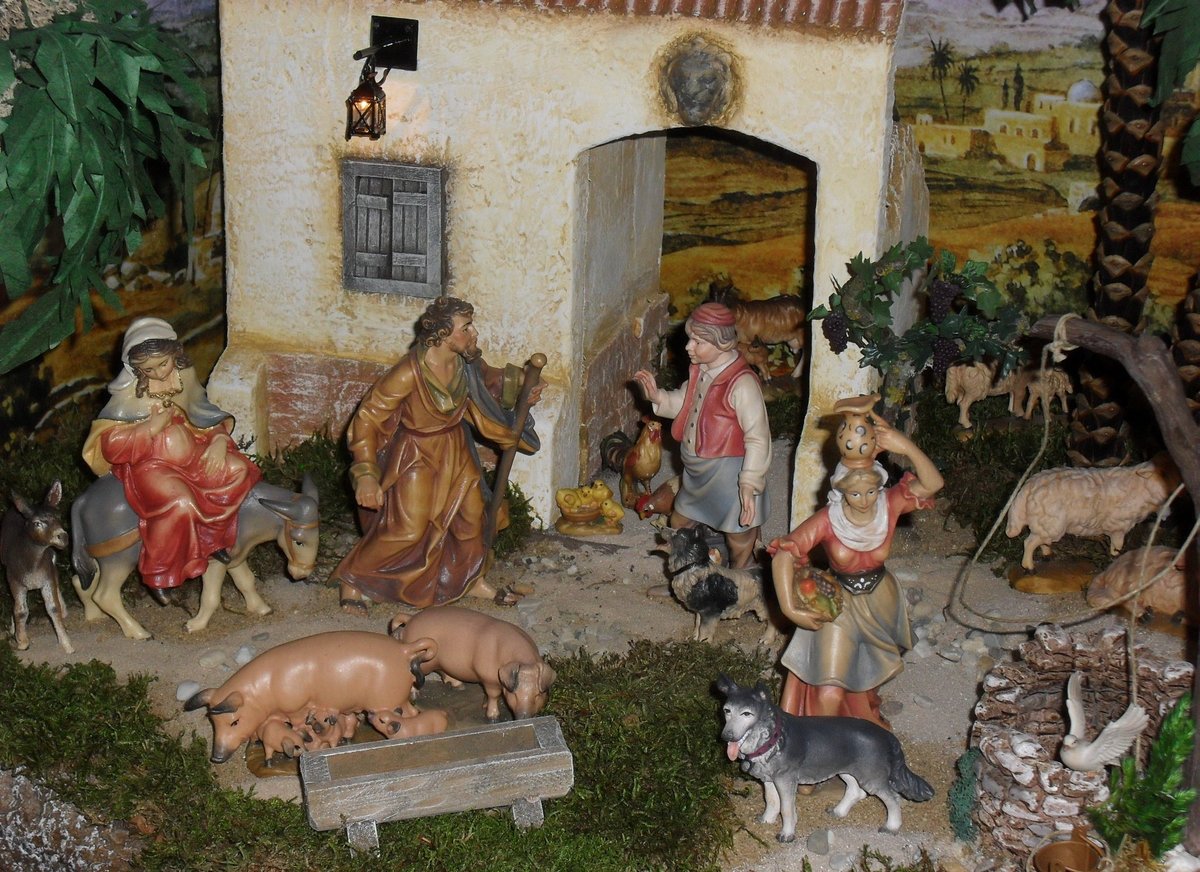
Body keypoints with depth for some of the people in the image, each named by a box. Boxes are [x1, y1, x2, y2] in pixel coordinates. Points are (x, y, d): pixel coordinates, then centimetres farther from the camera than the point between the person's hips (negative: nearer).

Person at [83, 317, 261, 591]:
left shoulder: (185, 375, 2)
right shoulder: (129, 392, -12)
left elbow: (207, 416, 10)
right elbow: (108, 444, -14)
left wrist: (219, 439, -11)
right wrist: (150, 428, -23)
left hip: (189, 454, 6)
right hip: (148, 464, -6)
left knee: (238, 469, -17)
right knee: (180, 502, -34)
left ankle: (212, 536, -1)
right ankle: (159, 575, -14)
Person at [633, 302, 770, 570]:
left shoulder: (742, 384, -27)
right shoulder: (700, 371, -1)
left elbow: (758, 439, -24)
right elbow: (686, 403, 17)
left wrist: (749, 484, -28)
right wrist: (657, 397, -2)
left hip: (729, 478, -9)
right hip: (697, 472, 10)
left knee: (739, 546, 8)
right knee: (678, 524, 26)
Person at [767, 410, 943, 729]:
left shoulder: (890, 506, -23)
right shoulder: (827, 520, -28)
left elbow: (932, 484, -35)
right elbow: (784, 554, -27)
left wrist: (907, 447, -50)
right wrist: (790, 609, -33)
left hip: (880, 599, 3)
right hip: (840, 604, -3)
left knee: (865, 670, 28)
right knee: (830, 696, -11)